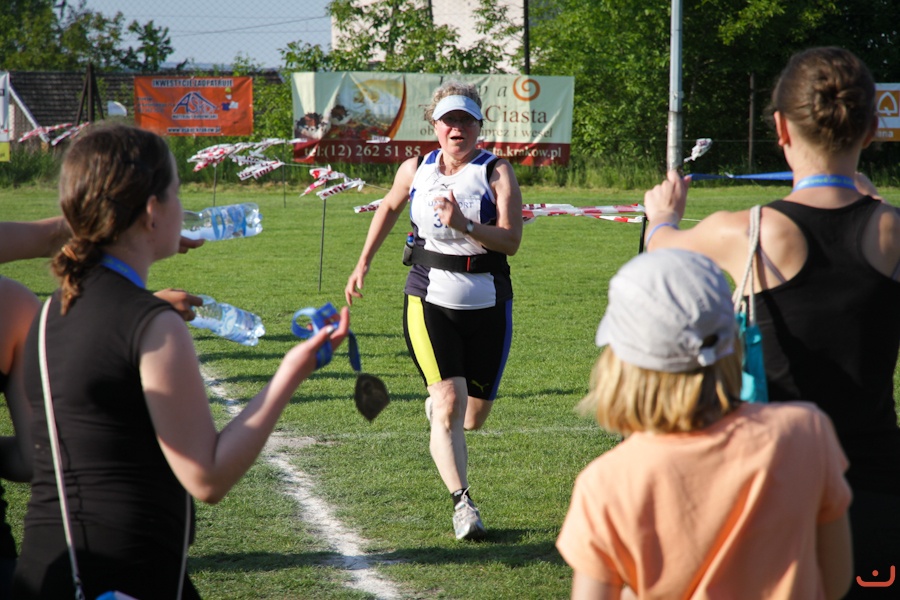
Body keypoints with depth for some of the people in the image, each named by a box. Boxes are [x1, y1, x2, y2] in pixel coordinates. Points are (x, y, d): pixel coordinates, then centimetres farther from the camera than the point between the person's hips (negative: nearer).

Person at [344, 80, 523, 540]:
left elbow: (511, 241, -17)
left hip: (487, 303, 0)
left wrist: (464, 225, -32)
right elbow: (389, 208, 24)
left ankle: (437, 403, 46)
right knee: (450, 405, -17)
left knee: (474, 417, 11)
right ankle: (462, 503, -15)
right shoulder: (415, 170, 3)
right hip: (429, 299, 0)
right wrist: (363, 264, 23)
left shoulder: (497, 172, -6)